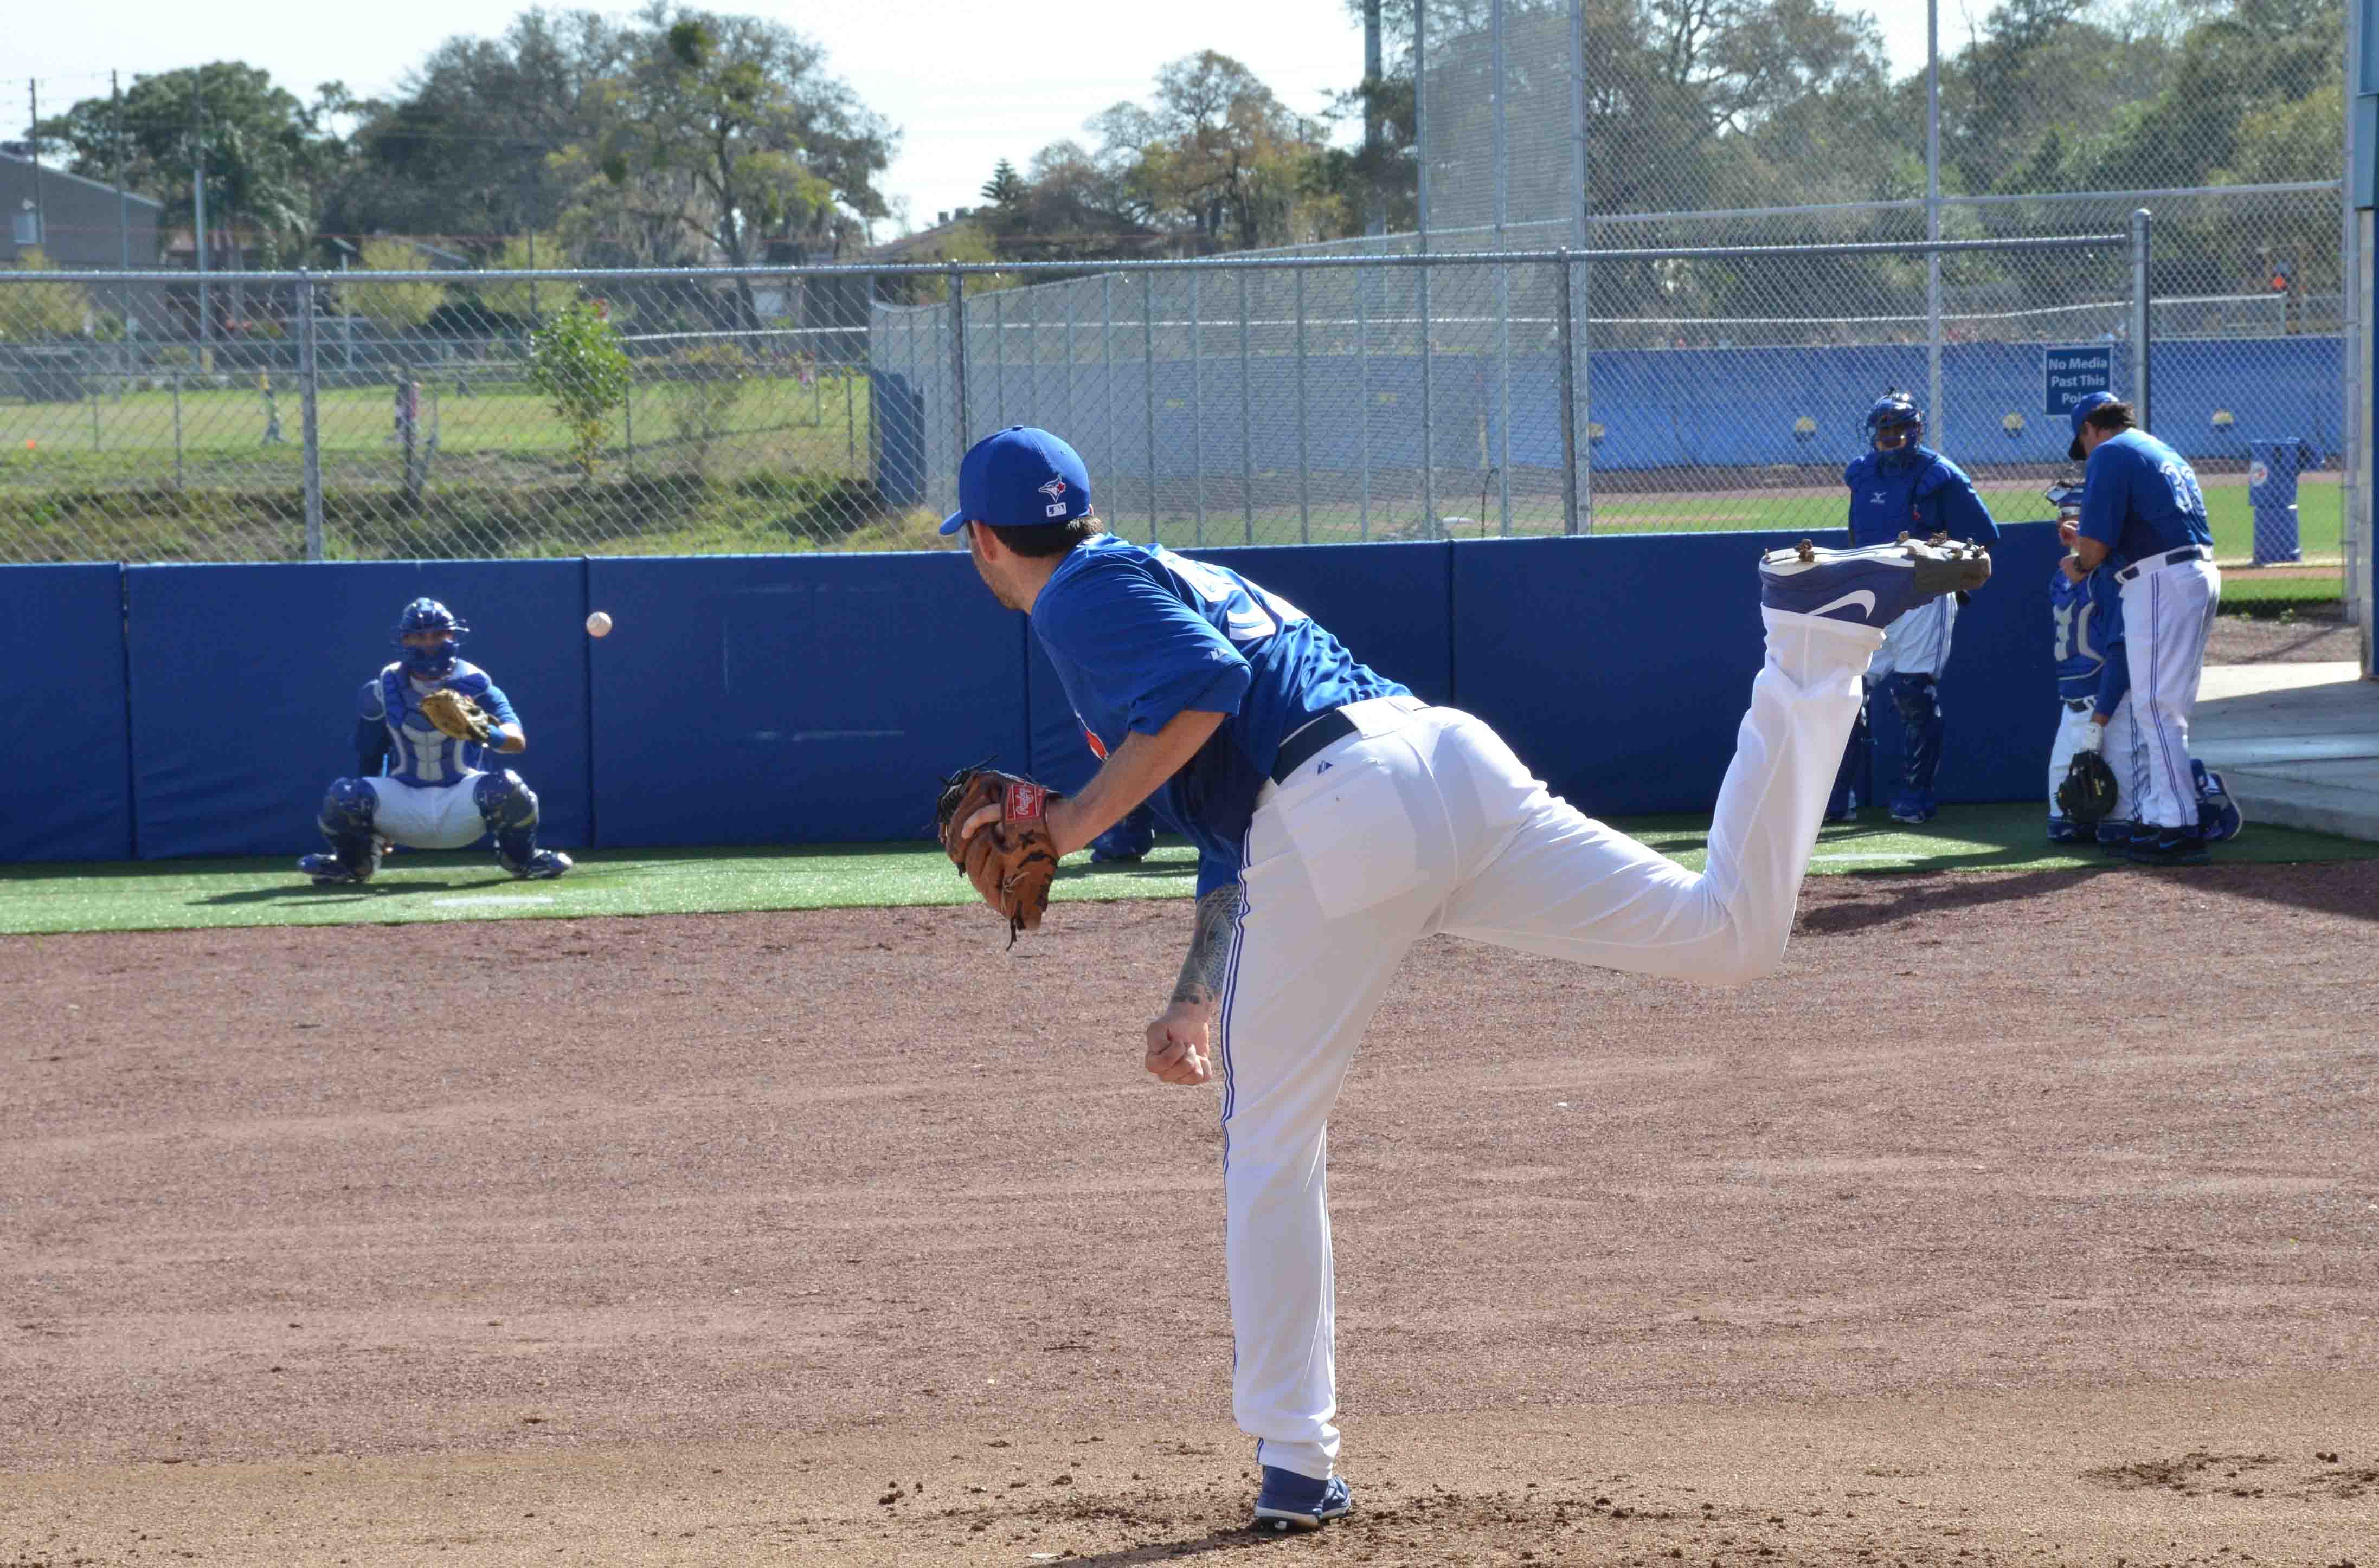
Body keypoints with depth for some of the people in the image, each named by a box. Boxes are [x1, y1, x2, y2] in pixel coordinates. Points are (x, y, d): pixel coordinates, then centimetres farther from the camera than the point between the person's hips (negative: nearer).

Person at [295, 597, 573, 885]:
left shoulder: (474, 685, -8)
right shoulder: (383, 691, -1)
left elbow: (518, 740, -22)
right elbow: (368, 760, 8)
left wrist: (484, 733, -44)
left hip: (460, 802, -2)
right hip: (403, 801, 2)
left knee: (505, 786, -32)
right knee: (344, 796, -25)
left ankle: (520, 859, 1)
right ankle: (354, 861, 10)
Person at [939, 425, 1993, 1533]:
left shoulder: (1079, 599, 7)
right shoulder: (1179, 577, 36)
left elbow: (1206, 692, -14)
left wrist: (1078, 821, -7)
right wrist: (1195, 999, 35)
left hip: (1335, 818, -8)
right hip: (1448, 764, 8)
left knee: (1272, 1142, 8)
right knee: (1730, 935, 1)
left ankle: (1297, 1462, 9)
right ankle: (1815, 642, -10)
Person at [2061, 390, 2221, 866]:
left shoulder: (2109, 454, -4)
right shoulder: (2166, 453, 24)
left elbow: (2097, 538, -12)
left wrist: (2081, 567, 9)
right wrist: (2088, 547, 32)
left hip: (2161, 583, -9)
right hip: (2201, 574, 9)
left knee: (2157, 707, -8)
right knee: (2163, 708, 16)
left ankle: (2179, 826, -12)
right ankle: (2156, 816, 19)